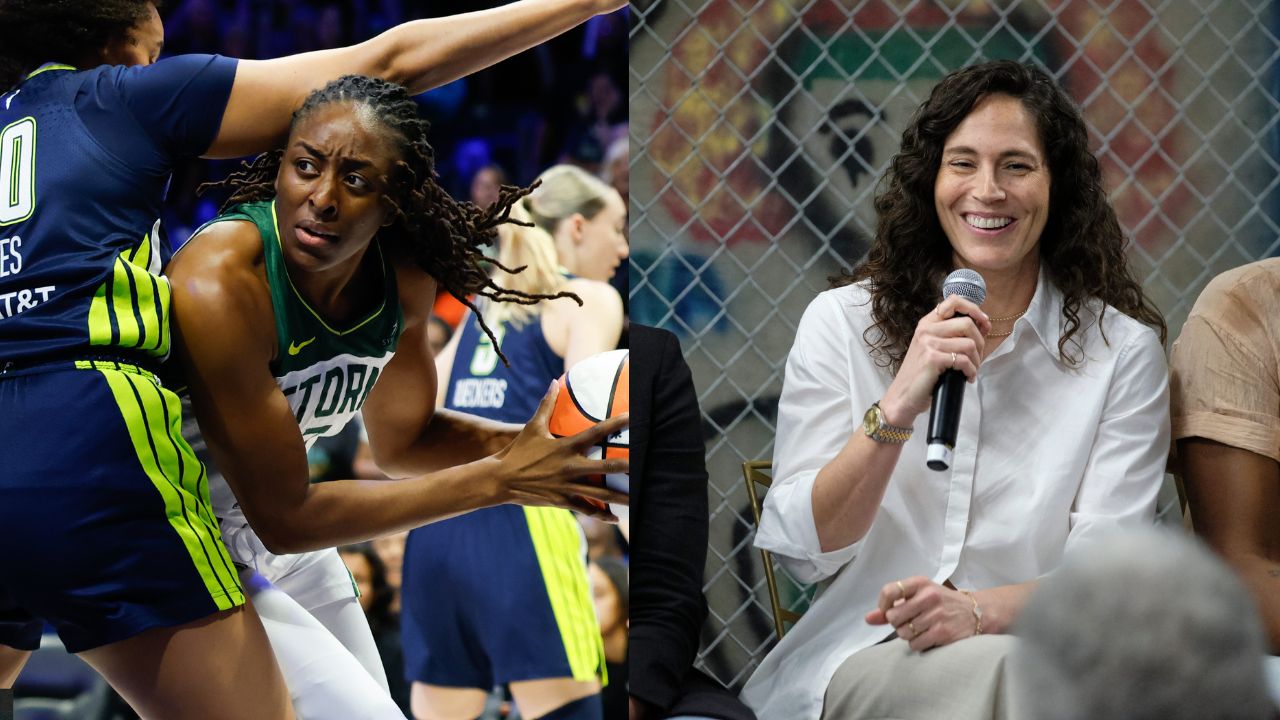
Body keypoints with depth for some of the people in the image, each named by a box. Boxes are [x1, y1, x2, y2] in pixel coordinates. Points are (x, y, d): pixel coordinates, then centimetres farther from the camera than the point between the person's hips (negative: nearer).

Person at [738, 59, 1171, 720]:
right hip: (861, 659, -1)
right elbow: (801, 550, -2)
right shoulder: (842, 323, 6)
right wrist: (897, 407, -17)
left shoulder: (1123, 349, 5)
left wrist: (977, 611, -24)